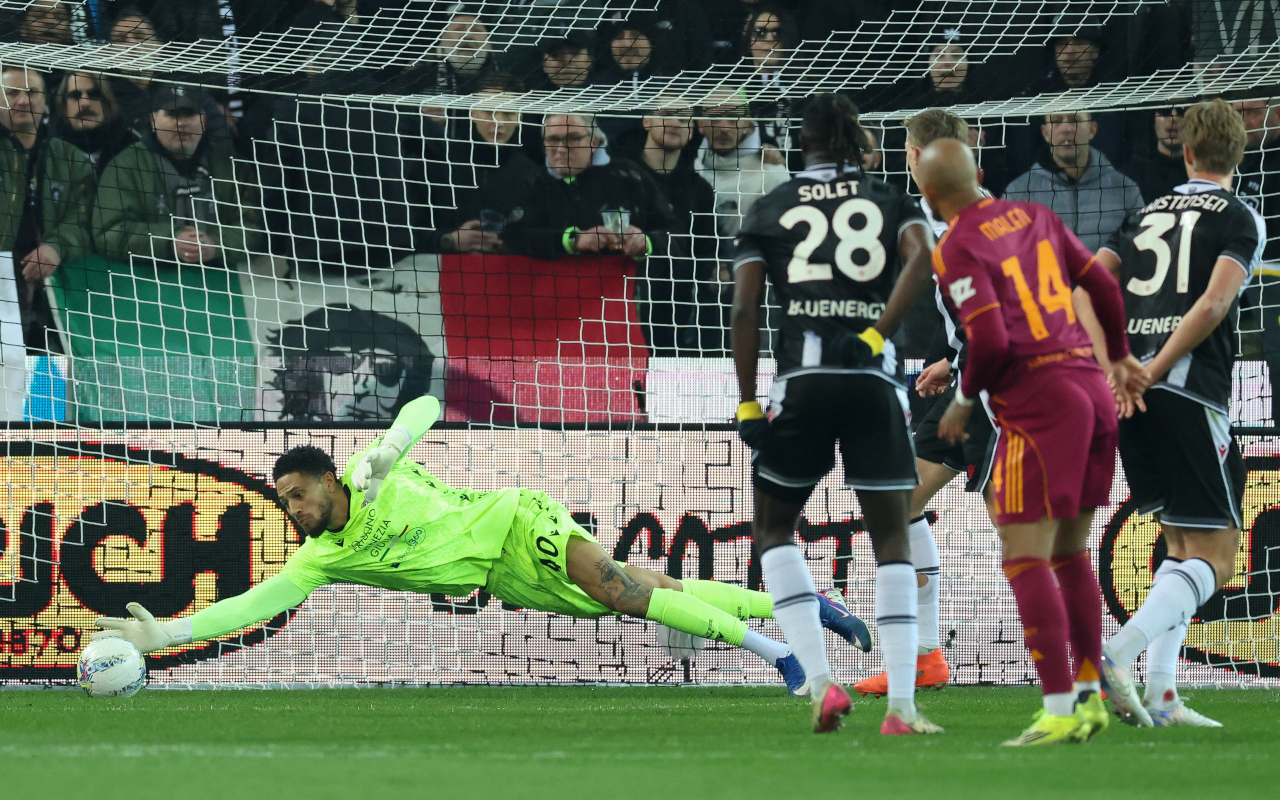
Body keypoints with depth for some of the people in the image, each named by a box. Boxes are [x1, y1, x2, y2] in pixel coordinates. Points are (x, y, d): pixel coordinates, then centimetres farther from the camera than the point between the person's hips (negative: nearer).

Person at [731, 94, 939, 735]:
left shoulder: (770, 209, 13)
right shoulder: (893, 201, 13)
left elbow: (744, 309, 3)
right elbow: (921, 257, -9)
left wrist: (747, 404, 2)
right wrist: (876, 337, -9)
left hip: (801, 378, 0)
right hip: (874, 380, 0)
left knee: (773, 530, 16)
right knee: (891, 537, 7)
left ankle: (820, 682, -2)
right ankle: (901, 706, -4)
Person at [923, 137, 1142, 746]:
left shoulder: (956, 251, -8)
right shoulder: (1035, 217, 13)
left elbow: (990, 340, -17)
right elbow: (1104, 288, 17)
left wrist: (964, 399, 0)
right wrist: (1119, 357, 32)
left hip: (1038, 404, -8)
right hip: (1092, 388, 8)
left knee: (1026, 559, -6)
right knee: (1070, 553, 17)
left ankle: (1061, 709, -12)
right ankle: (1090, 697, 18)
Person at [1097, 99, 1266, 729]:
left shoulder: (1148, 213, 18)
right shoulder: (1241, 220, 2)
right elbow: (1214, 303, -13)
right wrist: (1152, 373, -13)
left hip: (1129, 396, 6)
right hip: (1189, 392, -6)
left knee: (1182, 546, 18)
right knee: (1213, 558, -4)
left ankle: (1160, 695, 8)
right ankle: (1113, 657, -24)